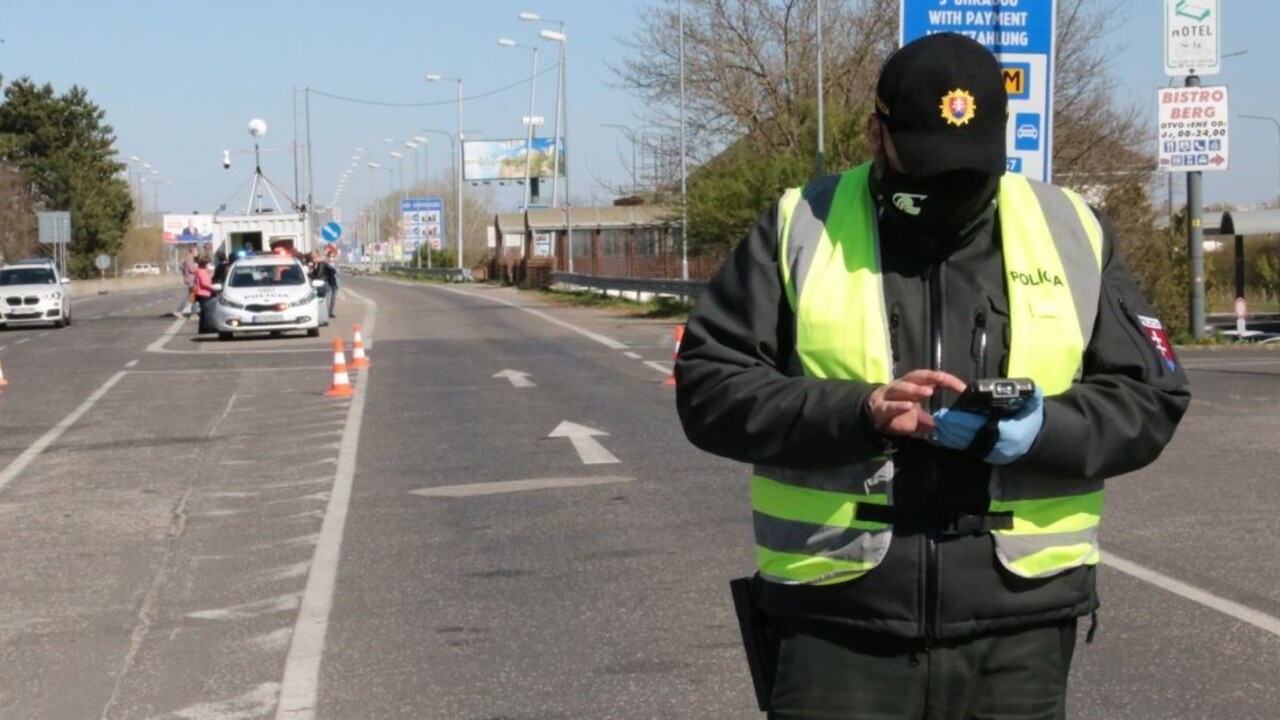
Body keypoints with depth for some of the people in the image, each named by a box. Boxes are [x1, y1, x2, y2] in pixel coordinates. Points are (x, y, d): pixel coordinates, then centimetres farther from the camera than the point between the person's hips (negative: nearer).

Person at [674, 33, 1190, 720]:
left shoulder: (1072, 233, 7)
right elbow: (708, 385, -2)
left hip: (1019, 625, 2)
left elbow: (1148, 397, 8)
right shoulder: (801, 229, 2)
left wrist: (1042, 430, -13)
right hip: (834, 622, -2)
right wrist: (859, 411, -18)